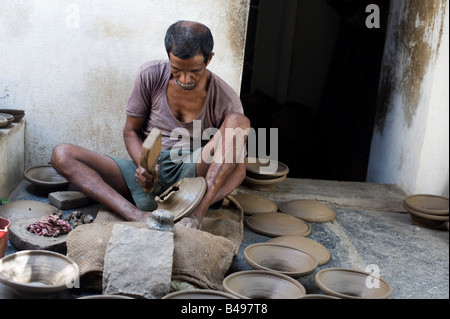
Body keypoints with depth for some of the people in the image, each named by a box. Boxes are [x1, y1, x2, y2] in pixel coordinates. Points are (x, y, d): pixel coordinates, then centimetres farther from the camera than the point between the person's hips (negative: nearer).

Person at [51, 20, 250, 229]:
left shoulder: (226, 101, -7)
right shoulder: (151, 75, -2)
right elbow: (131, 131, 7)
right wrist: (143, 166, -17)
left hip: (192, 176, -2)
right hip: (148, 175, 3)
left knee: (238, 122, -27)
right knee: (62, 155, -16)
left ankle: (198, 211, -41)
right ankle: (136, 216, -37)